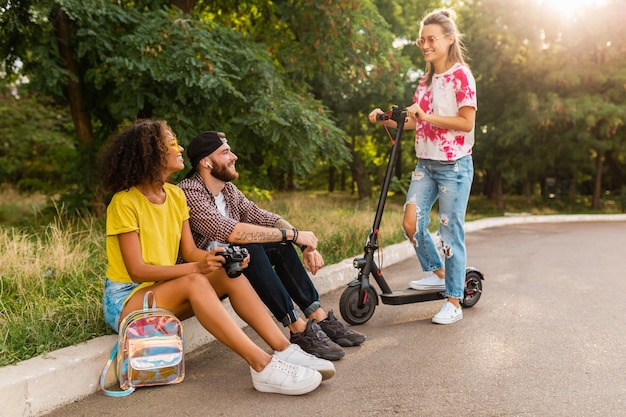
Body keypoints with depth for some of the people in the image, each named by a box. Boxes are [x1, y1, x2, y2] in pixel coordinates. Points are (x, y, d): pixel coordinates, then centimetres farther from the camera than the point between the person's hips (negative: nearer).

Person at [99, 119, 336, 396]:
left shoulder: (175, 195, 5)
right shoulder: (125, 202, -16)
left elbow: (190, 251, 2)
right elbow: (137, 270, -21)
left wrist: (213, 258, -20)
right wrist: (196, 267, -31)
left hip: (165, 291, 7)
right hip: (126, 300, -7)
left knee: (230, 274, -17)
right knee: (195, 282, -34)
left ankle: (285, 350, -24)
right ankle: (262, 366, -40)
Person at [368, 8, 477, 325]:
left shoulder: (461, 75, -8)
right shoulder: (426, 79, 15)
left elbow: (466, 122, -16)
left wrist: (427, 116, -22)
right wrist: (386, 120, 2)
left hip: (454, 166, -6)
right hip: (425, 164, 7)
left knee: (450, 232, -2)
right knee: (411, 222, -5)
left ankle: (454, 302, 10)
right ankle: (436, 273, 19)